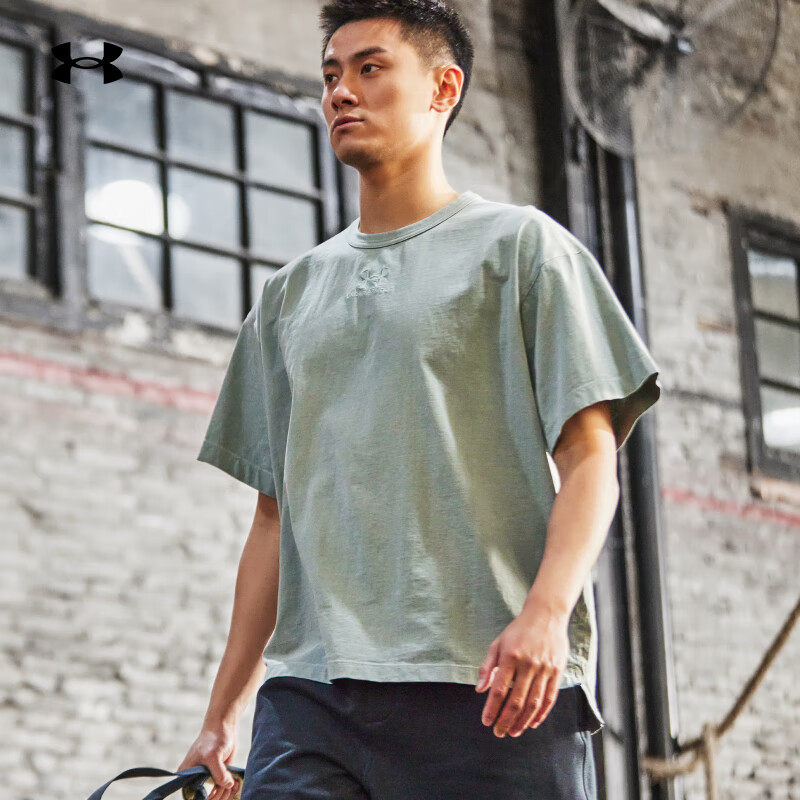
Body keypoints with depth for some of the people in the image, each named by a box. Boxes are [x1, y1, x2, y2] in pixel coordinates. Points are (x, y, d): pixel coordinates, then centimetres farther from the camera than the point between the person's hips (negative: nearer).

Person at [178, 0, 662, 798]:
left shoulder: (520, 245, 9)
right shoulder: (290, 294, 23)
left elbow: (588, 458, 0)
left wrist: (546, 613, -18)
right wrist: (221, 716, 16)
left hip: (488, 689, -3)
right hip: (310, 690, 4)